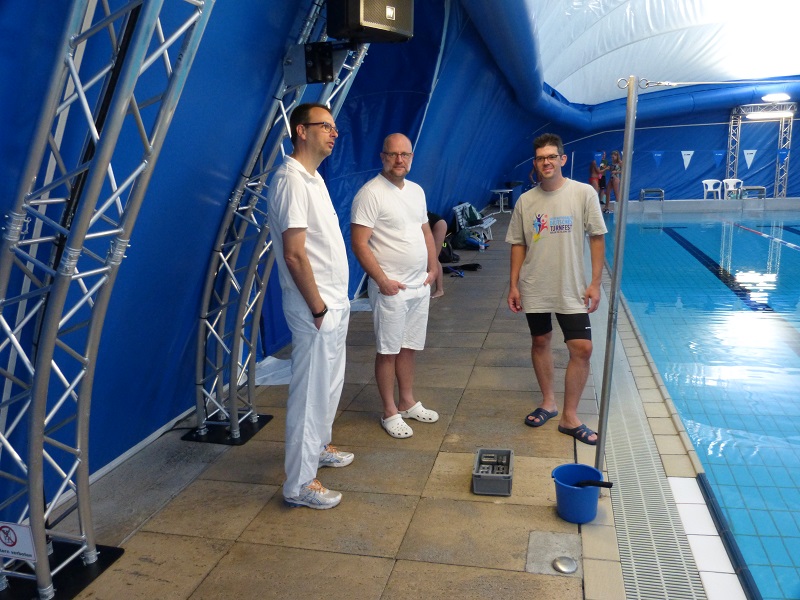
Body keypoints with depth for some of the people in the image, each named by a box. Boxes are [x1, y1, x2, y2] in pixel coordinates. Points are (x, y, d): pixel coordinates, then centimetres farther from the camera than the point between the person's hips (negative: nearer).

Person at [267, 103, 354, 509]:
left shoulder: (313, 178, 13)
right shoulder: (292, 181, -19)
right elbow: (295, 254, -24)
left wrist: (334, 303, 17)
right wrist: (318, 308, -19)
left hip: (333, 302, 10)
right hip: (315, 308, -10)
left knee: (330, 383, 22)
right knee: (311, 392, -2)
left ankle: (319, 446, 41)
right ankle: (300, 484, 10)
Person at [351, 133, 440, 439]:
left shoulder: (416, 191, 11)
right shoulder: (371, 193, -14)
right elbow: (359, 243, -17)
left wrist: (432, 268, 10)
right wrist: (382, 280, -18)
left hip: (419, 285, 7)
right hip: (391, 288, -7)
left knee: (409, 347, 16)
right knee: (388, 351, 4)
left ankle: (407, 402, 30)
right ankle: (390, 412, 16)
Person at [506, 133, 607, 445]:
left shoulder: (584, 193, -6)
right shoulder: (526, 201, 0)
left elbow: (597, 238, -4)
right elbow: (518, 245, 6)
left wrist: (595, 283, -8)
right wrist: (514, 285, 2)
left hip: (572, 289, -2)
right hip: (534, 289, 2)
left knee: (582, 349, -3)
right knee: (540, 342, 13)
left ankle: (569, 417, 11)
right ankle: (548, 402, 32)